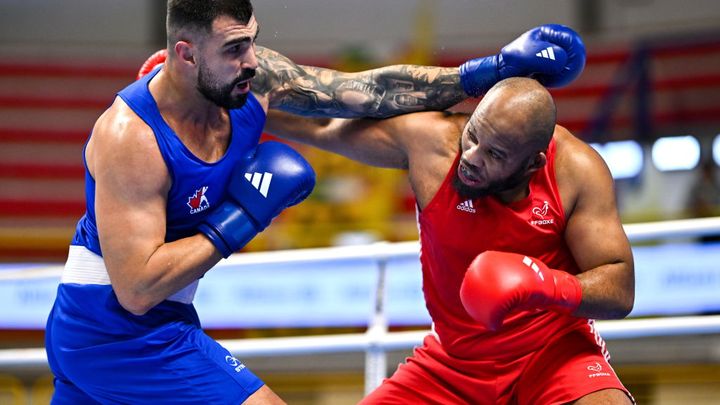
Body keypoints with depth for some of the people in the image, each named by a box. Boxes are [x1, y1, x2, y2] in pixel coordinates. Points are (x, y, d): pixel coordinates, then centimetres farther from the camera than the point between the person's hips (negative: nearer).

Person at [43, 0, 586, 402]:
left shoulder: (257, 79, -6)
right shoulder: (130, 137, -26)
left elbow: (369, 92, 2)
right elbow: (136, 289, -28)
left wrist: (493, 70, 0)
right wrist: (237, 224, -23)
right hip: (129, 339, -8)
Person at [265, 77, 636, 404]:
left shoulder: (576, 169, -18)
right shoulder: (429, 138, -17)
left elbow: (619, 291, -16)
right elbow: (321, 126, -3)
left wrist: (549, 286, -34)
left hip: (554, 352, -2)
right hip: (452, 363, 2)